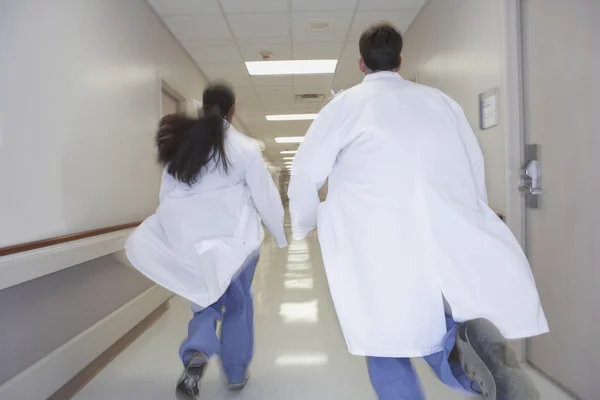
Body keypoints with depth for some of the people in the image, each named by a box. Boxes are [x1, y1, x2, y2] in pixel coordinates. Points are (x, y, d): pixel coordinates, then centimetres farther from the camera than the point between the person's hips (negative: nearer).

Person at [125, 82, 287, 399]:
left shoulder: (177, 145, 3)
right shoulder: (245, 148, -9)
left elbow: (167, 196, 7)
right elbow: (266, 197, -5)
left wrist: (180, 232, 17)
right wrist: (280, 235, 8)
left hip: (192, 237, 3)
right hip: (234, 238, -3)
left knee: (206, 299, 21)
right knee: (238, 304, 16)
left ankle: (196, 352, -4)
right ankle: (236, 374, 28)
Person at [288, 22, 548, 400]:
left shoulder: (346, 104, 6)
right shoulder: (442, 101, 16)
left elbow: (306, 172, 5)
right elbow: (477, 170, 18)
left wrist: (304, 224, 23)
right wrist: (468, 224, 32)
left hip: (382, 249, -3)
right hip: (455, 242, 4)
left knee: (389, 356, 13)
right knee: (434, 340, 15)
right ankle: (468, 339, -16)